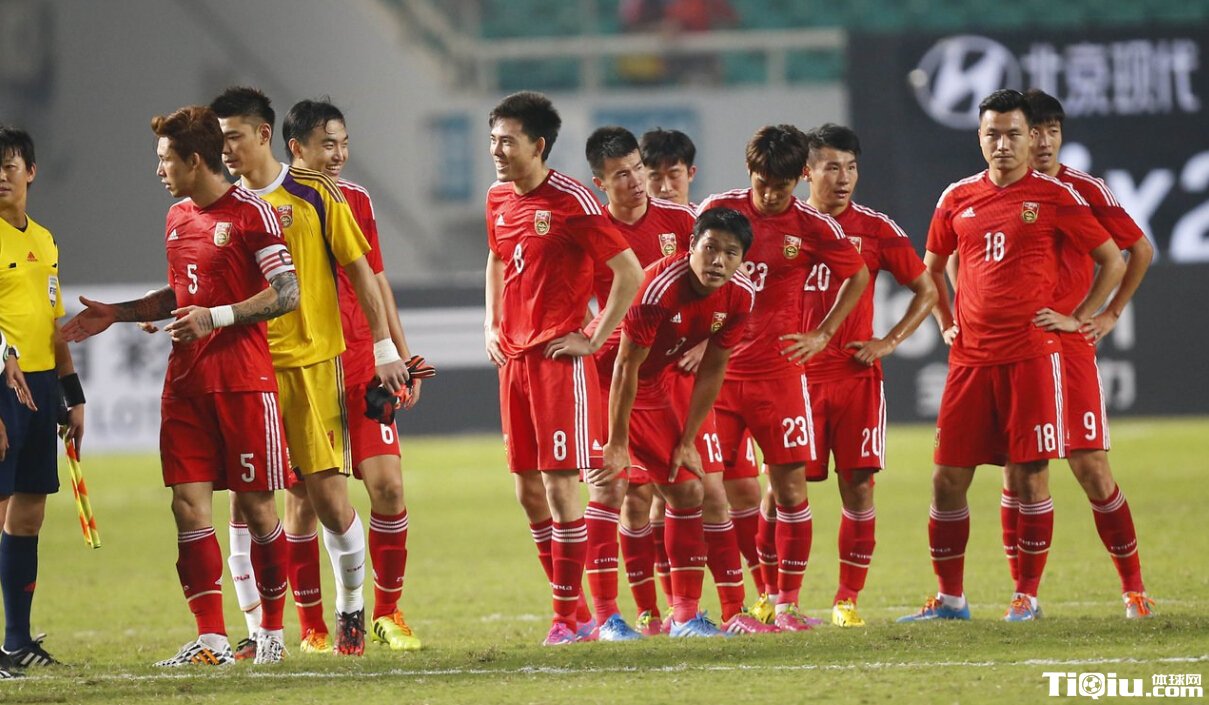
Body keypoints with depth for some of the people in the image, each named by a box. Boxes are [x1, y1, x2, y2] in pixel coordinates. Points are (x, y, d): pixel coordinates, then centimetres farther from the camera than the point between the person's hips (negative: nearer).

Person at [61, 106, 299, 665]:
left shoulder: (250, 212, -8)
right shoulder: (177, 218, 15)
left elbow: (287, 293, -11)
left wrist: (216, 317, -18)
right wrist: (117, 314, 19)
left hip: (243, 381, -7)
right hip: (185, 383, 7)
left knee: (256, 505, 0)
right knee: (189, 502, -3)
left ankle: (272, 628, 15)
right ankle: (212, 640, -3)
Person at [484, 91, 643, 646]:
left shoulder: (572, 202, -13)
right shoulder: (499, 200, 10)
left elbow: (630, 273, -13)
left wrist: (594, 340, -12)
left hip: (559, 360, -8)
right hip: (513, 359, 8)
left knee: (559, 482, -8)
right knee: (528, 488, 8)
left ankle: (568, 617, -2)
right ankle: (570, 605, 17)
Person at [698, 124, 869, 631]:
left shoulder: (812, 227, -2)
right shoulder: (719, 209, 1)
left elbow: (858, 276, 14)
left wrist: (823, 334, 7)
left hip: (777, 372, -1)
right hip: (716, 370, 1)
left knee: (790, 489, -2)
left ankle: (786, 604, 6)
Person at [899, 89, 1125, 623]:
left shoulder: (1054, 197, -1)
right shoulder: (958, 198, 10)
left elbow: (1113, 261, 5)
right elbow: (931, 267, 26)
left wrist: (1079, 318, 0)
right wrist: (946, 324, 14)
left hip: (1032, 355, -4)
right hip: (970, 358, 4)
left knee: (1029, 476, -3)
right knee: (948, 478, 1)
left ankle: (1028, 595, 6)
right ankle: (949, 598, 10)